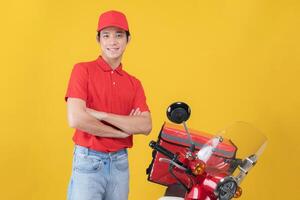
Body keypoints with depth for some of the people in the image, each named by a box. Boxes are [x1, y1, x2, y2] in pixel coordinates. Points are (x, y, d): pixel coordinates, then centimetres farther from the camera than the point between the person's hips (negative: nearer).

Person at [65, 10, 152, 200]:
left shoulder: (134, 83, 9)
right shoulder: (83, 70, -3)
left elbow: (146, 126, -4)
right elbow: (76, 119, -16)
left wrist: (102, 115, -14)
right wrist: (122, 130, -7)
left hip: (120, 162, 4)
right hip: (88, 161, -4)